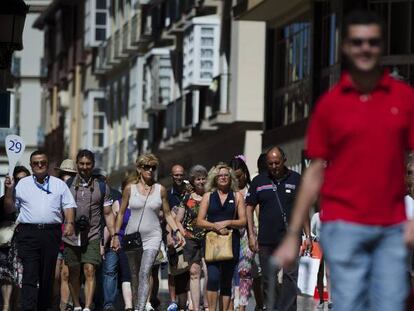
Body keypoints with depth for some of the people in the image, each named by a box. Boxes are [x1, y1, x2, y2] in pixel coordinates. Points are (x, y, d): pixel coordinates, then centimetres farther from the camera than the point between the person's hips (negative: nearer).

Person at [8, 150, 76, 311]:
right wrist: (9, 190, -1)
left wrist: (69, 223, -6)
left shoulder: (59, 184, 14)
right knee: (30, 274, -11)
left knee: (47, 275, 6)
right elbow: (11, 208, 13)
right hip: (28, 233, -1)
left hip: (51, 233, 1)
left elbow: (69, 205, 9)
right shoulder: (22, 184, 13)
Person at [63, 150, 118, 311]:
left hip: (92, 237, -1)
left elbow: (108, 213, 10)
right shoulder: (67, 185, 5)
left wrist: (114, 235, 3)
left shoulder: (102, 187, 7)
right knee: (73, 273, 8)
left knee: (90, 271, -12)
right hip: (70, 236, 1)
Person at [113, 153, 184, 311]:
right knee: (134, 277, 8)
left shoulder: (160, 190, 4)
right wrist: (116, 234, 5)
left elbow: (167, 214, 10)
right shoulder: (130, 188, 4)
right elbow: (121, 213, 9)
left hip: (152, 237, -2)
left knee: (144, 274, -17)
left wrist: (176, 231, -3)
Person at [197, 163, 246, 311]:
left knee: (227, 280, 4)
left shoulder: (237, 196, 11)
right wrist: (215, 226, -12)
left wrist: (227, 223, -11)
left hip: (231, 241, 1)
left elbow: (243, 221, 5)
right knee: (213, 277, -17)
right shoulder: (208, 196, 11)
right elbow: (200, 221, 5)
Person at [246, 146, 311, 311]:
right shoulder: (259, 181, 8)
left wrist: (308, 235, 4)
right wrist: (251, 235, 2)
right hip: (266, 239, 2)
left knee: (290, 276, -11)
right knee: (268, 280, 6)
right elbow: (249, 208, 10)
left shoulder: (296, 180, 6)